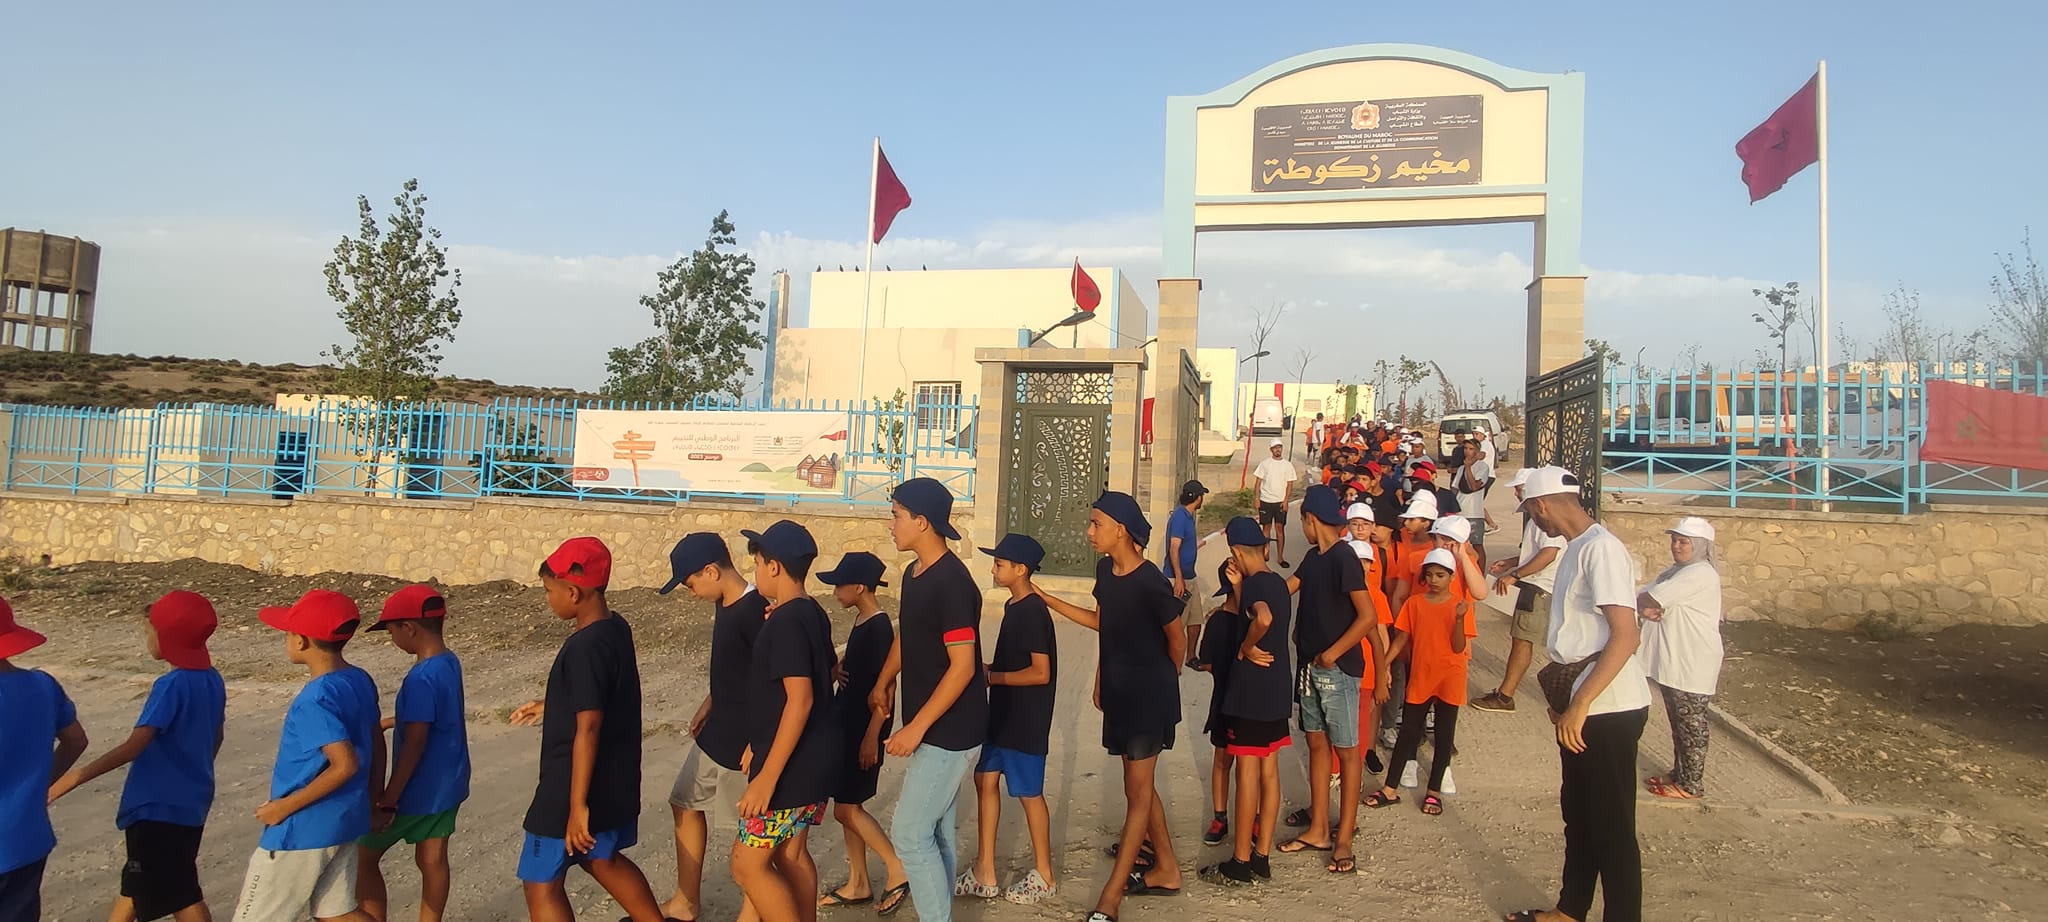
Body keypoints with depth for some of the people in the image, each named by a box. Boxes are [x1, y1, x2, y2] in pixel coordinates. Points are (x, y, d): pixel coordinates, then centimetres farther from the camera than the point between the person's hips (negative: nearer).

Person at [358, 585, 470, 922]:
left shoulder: (421, 678, -24)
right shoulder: (450, 663, 3)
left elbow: (414, 745, -23)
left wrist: (387, 802, -19)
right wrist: (388, 722, 24)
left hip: (419, 791, -8)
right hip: (447, 785, 8)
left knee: (363, 856, 8)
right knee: (433, 860, 15)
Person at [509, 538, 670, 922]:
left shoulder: (585, 646, -24)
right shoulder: (616, 628, 4)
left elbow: (588, 729, -26)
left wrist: (577, 805, -23)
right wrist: (551, 706, 30)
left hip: (576, 789, -9)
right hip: (614, 781, 9)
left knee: (541, 883, 5)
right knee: (602, 858, 28)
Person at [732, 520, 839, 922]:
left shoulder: (785, 622, -20)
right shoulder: (813, 615, 9)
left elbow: (800, 699, -26)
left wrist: (768, 775, -25)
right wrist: (760, 746, 23)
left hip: (793, 765, -9)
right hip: (816, 758, 9)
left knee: (747, 863, -1)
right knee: (791, 853, 18)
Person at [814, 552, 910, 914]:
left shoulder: (879, 627, -19)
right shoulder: (862, 621, 9)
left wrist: (871, 737, -20)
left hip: (864, 729, -9)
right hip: (847, 726, 9)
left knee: (847, 808, -3)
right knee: (849, 806, 13)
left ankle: (898, 870, 8)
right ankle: (858, 884, 22)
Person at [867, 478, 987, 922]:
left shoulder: (951, 582, -22)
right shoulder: (914, 573, 8)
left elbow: (963, 666, -24)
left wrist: (916, 727, -22)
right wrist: (882, 684, 12)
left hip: (949, 732, -9)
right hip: (930, 730, 9)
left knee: (910, 834, -5)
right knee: (937, 831, 16)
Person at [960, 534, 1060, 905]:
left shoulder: (1032, 611, -20)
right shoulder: (1013, 606, 9)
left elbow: (1040, 672, -23)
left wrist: (993, 677, -17)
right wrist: (989, 668, 3)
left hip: (1026, 720, -9)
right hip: (1002, 714, 9)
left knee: (1029, 793, 3)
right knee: (986, 780, 11)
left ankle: (1045, 876, 19)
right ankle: (985, 873, 20)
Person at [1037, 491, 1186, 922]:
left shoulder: (1150, 583, -22)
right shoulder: (1105, 570, 1)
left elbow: (1177, 640, -8)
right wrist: (1047, 599, 15)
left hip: (1148, 697, -8)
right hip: (1118, 692, 8)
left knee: (1137, 792, 1)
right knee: (1140, 787, 17)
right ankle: (1166, 870, 32)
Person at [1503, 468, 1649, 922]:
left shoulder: (1601, 548, -19)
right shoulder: (1577, 547, 12)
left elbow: (1624, 636, -24)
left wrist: (1580, 705, -25)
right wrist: (1565, 698, 20)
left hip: (1608, 709, -10)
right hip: (1581, 704, 10)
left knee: (1611, 824, 0)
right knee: (1578, 812, 20)